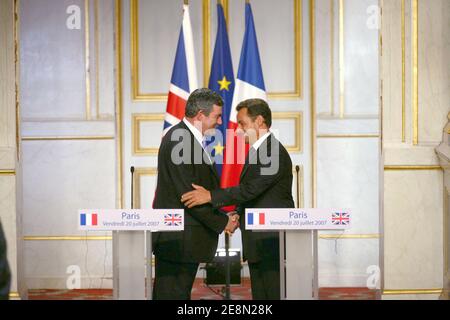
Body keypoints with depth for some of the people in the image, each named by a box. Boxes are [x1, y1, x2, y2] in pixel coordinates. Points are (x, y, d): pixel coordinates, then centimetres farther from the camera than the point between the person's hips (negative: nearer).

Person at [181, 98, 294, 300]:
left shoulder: (274, 152, -16)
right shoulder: (256, 151, 18)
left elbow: (250, 189, -23)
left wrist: (210, 196, -21)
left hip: (273, 243, -10)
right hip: (257, 244, 10)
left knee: (274, 295, -8)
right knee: (260, 296, 11)